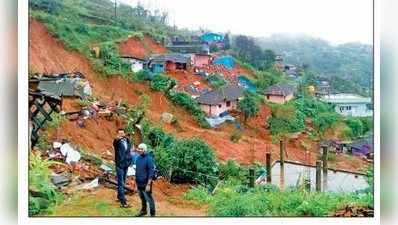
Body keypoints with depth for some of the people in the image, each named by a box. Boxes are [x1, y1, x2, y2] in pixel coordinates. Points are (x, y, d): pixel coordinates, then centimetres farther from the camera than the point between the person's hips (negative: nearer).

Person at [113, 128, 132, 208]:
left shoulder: (127, 141, 6)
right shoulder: (117, 141, -11)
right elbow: (115, 142, -37)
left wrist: (129, 160, 12)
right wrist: (117, 138, -58)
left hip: (126, 164, 6)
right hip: (119, 164, -6)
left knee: (123, 182, 18)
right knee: (121, 183, -7)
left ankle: (119, 196, 34)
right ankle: (123, 202, -10)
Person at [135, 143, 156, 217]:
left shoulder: (149, 159, -18)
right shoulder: (138, 158, 3)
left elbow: (151, 172, -19)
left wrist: (148, 184, -20)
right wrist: (136, 180, 15)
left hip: (145, 184, -7)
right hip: (139, 183, 7)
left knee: (149, 200, 4)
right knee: (142, 198, 24)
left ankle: (152, 214, 16)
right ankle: (143, 211, 42)